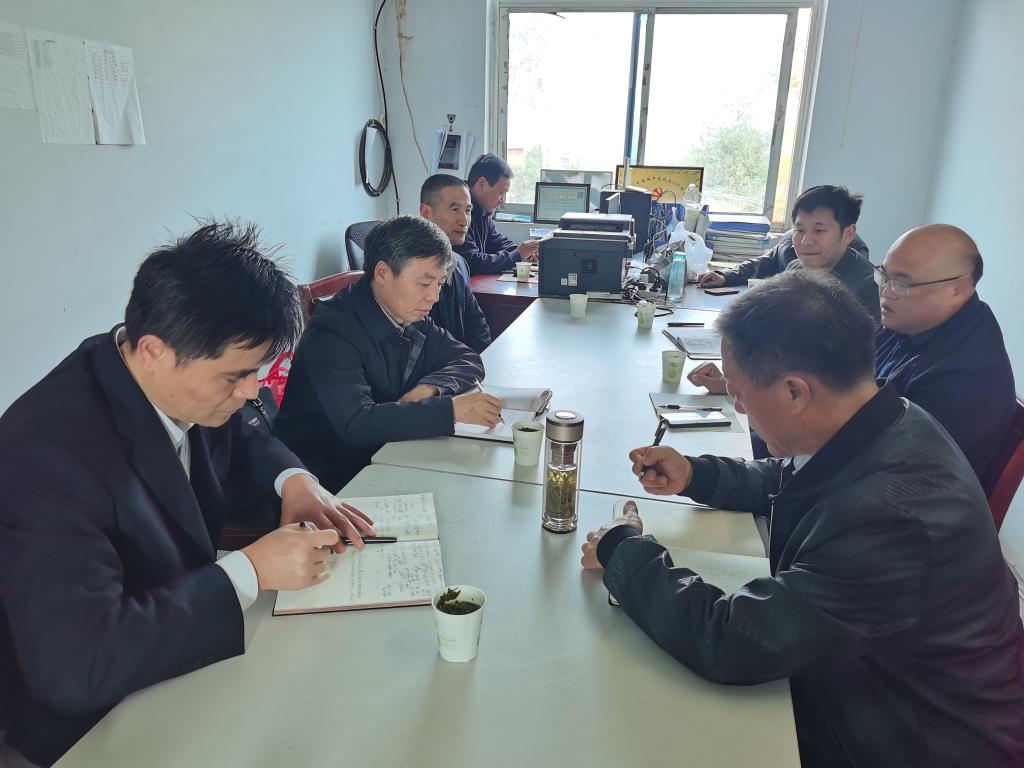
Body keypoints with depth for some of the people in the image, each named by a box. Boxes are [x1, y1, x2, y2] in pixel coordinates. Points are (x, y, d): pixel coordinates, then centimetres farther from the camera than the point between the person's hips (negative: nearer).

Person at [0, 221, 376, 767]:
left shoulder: (183, 385, -11)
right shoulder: (49, 451, -31)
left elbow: (238, 437, 12)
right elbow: (75, 666, -34)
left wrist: (292, 477, -8)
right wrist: (251, 571, -30)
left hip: (192, 617, 7)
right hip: (90, 713, -6)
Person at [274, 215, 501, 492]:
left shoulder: (410, 316, 1)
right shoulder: (334, 329, -21)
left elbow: (468, 360, 5)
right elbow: (357, 423, -32)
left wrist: (429, 387, -16)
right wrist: (452, 409, -33)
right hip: (327, 480, -7)